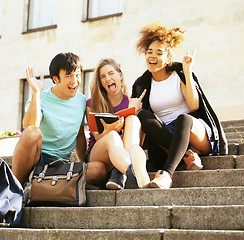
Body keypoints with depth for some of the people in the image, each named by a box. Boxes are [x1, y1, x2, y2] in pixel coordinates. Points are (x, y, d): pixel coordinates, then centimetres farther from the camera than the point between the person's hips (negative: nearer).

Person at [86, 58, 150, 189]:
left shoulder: (132, 103, 10)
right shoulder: (92, 104, 9)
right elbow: (98, 137, -2)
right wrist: (109, 130, -27)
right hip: (96, 156, -1)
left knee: (133, 119, -25)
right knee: (112, 136, -37)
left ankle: (119, 174, -46)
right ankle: (142, 180, -67)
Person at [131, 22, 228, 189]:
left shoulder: (179, 74, 4)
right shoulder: (142, 84, 13)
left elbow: (194, 106, -11)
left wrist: (187, 72, -12)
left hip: (198, 133, -3)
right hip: (164, 136, 3)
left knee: (183, 118, -37)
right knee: (142, 115, -23)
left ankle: (166, 174, -55)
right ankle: (186, 154, -31)